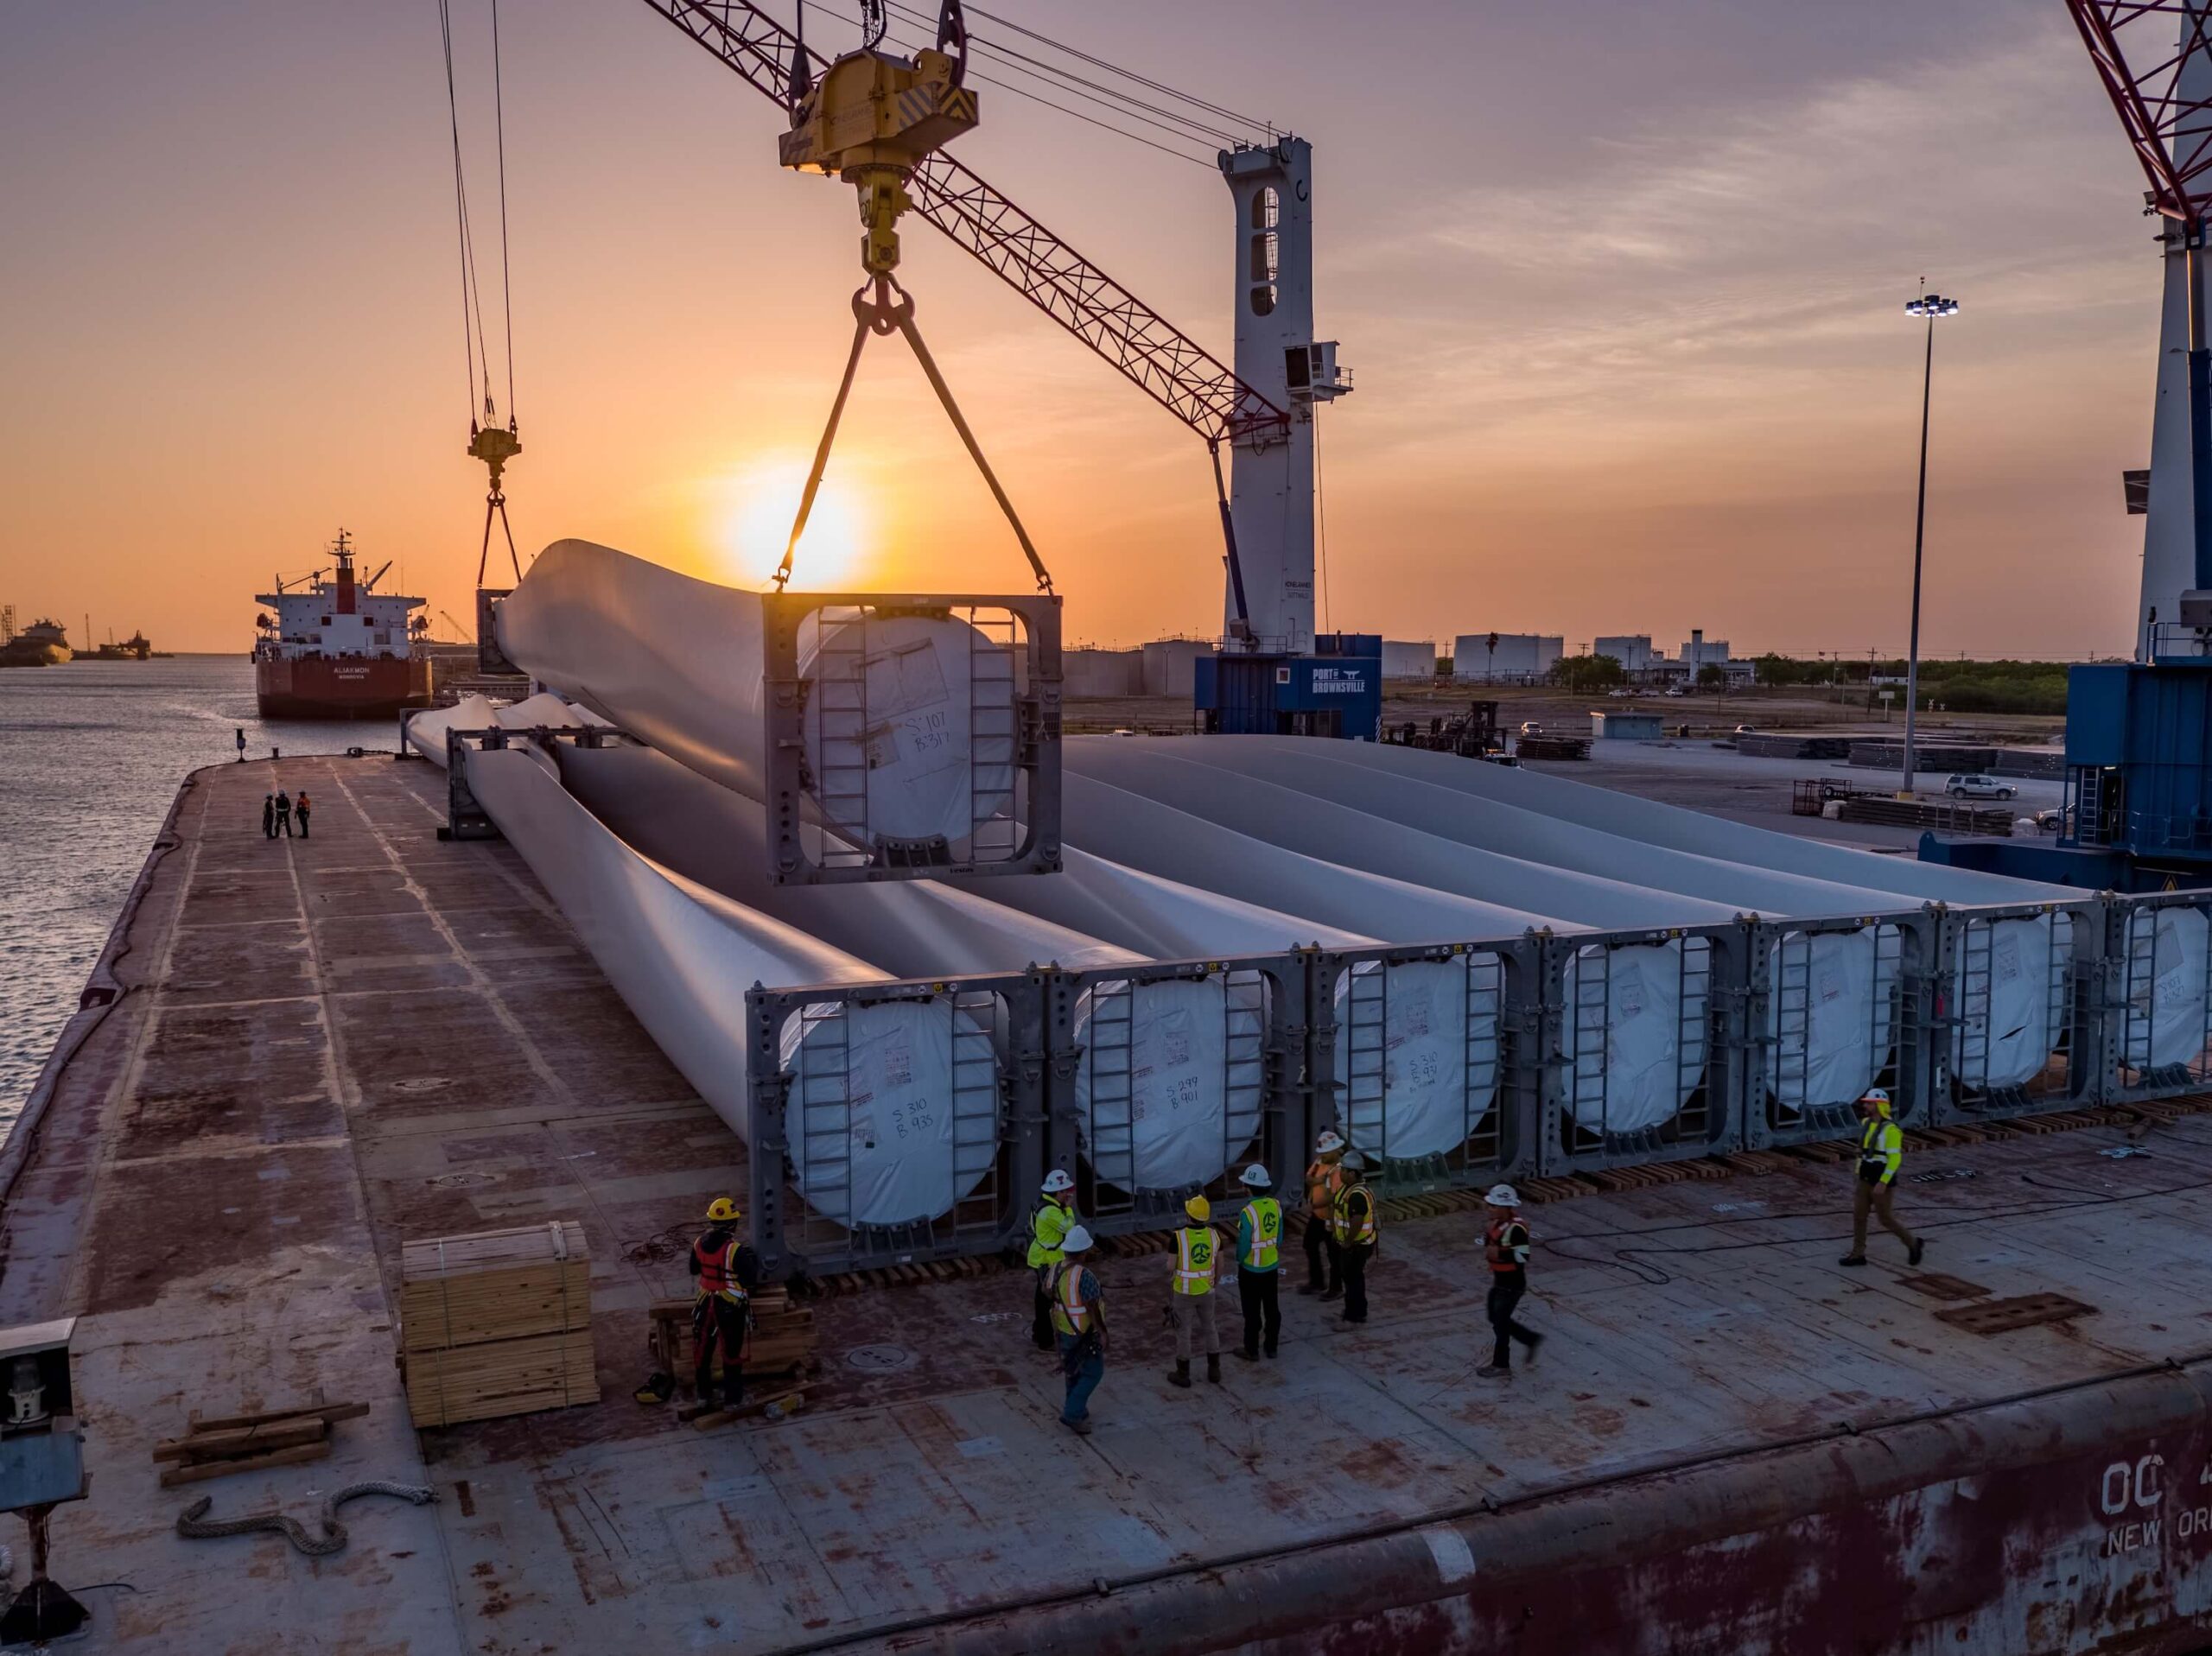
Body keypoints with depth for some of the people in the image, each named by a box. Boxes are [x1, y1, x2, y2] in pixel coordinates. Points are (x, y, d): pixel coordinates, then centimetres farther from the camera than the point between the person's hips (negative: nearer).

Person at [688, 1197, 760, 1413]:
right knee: (731, 1352, 9)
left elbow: (694, 1270, 10)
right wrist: (754, 1261, -3)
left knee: (703, 1349, 18)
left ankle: (704, 1395, 31)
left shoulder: (700, 1243, -6)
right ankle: (732, 1399, 19)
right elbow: (751, 1280, -20)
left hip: (706, 1304, 5)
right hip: (730, 1307, -5)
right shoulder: (736, 1249, -25)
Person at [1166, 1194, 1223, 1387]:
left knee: (1183, 1332, 12)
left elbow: (1171, 1266, -17)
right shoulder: (1213, 1235, -11)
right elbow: (1219, 1262, 2)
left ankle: (1183, 1375, 23)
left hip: (1184, 1292, -4)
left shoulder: (1179, 1237, -25)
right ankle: (1214, 1371, 29)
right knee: (1210, 1328, 22)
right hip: (1206, 1291, 4)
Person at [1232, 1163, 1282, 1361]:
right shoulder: (1276, 1205, -5)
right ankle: (1272, 1346, 27)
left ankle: (1252, 1350, 17)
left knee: (1252, 1311, 7)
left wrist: (1239, 1260, 0)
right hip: (1271, 1267, 6)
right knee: (1272, 1308, 16)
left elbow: (1244, 1243, -19)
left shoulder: (1248, 1211, -25)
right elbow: (1280, 1236, 5)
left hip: (1251, 1269, -6)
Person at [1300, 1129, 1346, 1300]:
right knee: (1310, 1247, 21)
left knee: (1334, 1255, 6)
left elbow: (1334, 1197, -31)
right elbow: (1308, 1178, 3)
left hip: (1331, 1218, -9)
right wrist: (1316, 1180, -18)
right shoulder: (1320, 1161, 0)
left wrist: (1314, 1205, -29)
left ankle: (1336, 1289, 22)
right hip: (1316, 1215, 9)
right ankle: (1317, 1283, 37)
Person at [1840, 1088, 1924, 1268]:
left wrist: (1883, 1182, -24)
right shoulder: (1866, 1123, 6)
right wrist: (1859, 1173, 19)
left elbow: (1895, 1158, -21)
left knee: (1885, 1218, 2)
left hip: (1882, 1182, -8)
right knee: (1858, 1215, 6)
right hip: (1865, 1179, 8)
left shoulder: (1890, 1129, -20)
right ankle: (1858, 1254, 13)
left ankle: (1913, 1244, 23)